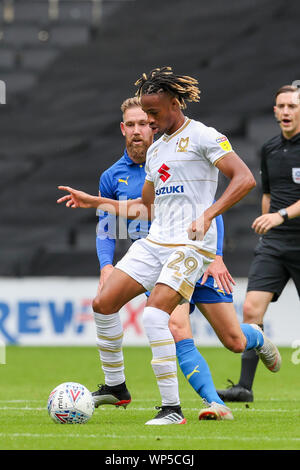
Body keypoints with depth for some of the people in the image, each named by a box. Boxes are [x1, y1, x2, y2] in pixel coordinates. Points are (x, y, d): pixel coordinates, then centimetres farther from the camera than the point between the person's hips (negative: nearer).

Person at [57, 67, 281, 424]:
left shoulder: (202, 136, -4)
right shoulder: (155, 150, 20)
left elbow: (245, 179, -14)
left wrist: (207, 215, -25)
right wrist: (93, 202, 24)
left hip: (191, 245, -8)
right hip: (154, 242, 8)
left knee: (154, 314, -24)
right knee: (103, 303, -5)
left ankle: (172, 408, -16)